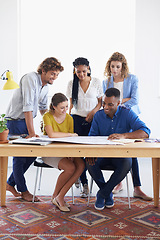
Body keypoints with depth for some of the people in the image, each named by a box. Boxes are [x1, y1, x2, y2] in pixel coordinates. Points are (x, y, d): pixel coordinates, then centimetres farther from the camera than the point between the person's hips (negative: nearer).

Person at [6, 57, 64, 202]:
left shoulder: (45, 85, 6)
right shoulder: (31, 79, -22)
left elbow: (43, 108, 17)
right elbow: (28, 106, -28)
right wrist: (31, 132, -30)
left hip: (27, 121, 9)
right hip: (15, 122, -8)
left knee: (32, 154, 9)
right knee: (19, 156, 1)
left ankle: (10, 183, 24)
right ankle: (23, 190, 16)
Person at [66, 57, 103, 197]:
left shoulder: (96, 82, 4)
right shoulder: (72, 84, 7)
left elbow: (100, 101, 9)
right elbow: (71, 104, 12)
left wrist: (93, 112, -8)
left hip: (93, 120, 0)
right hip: (77, 119, 1)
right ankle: (84, 183, 4)